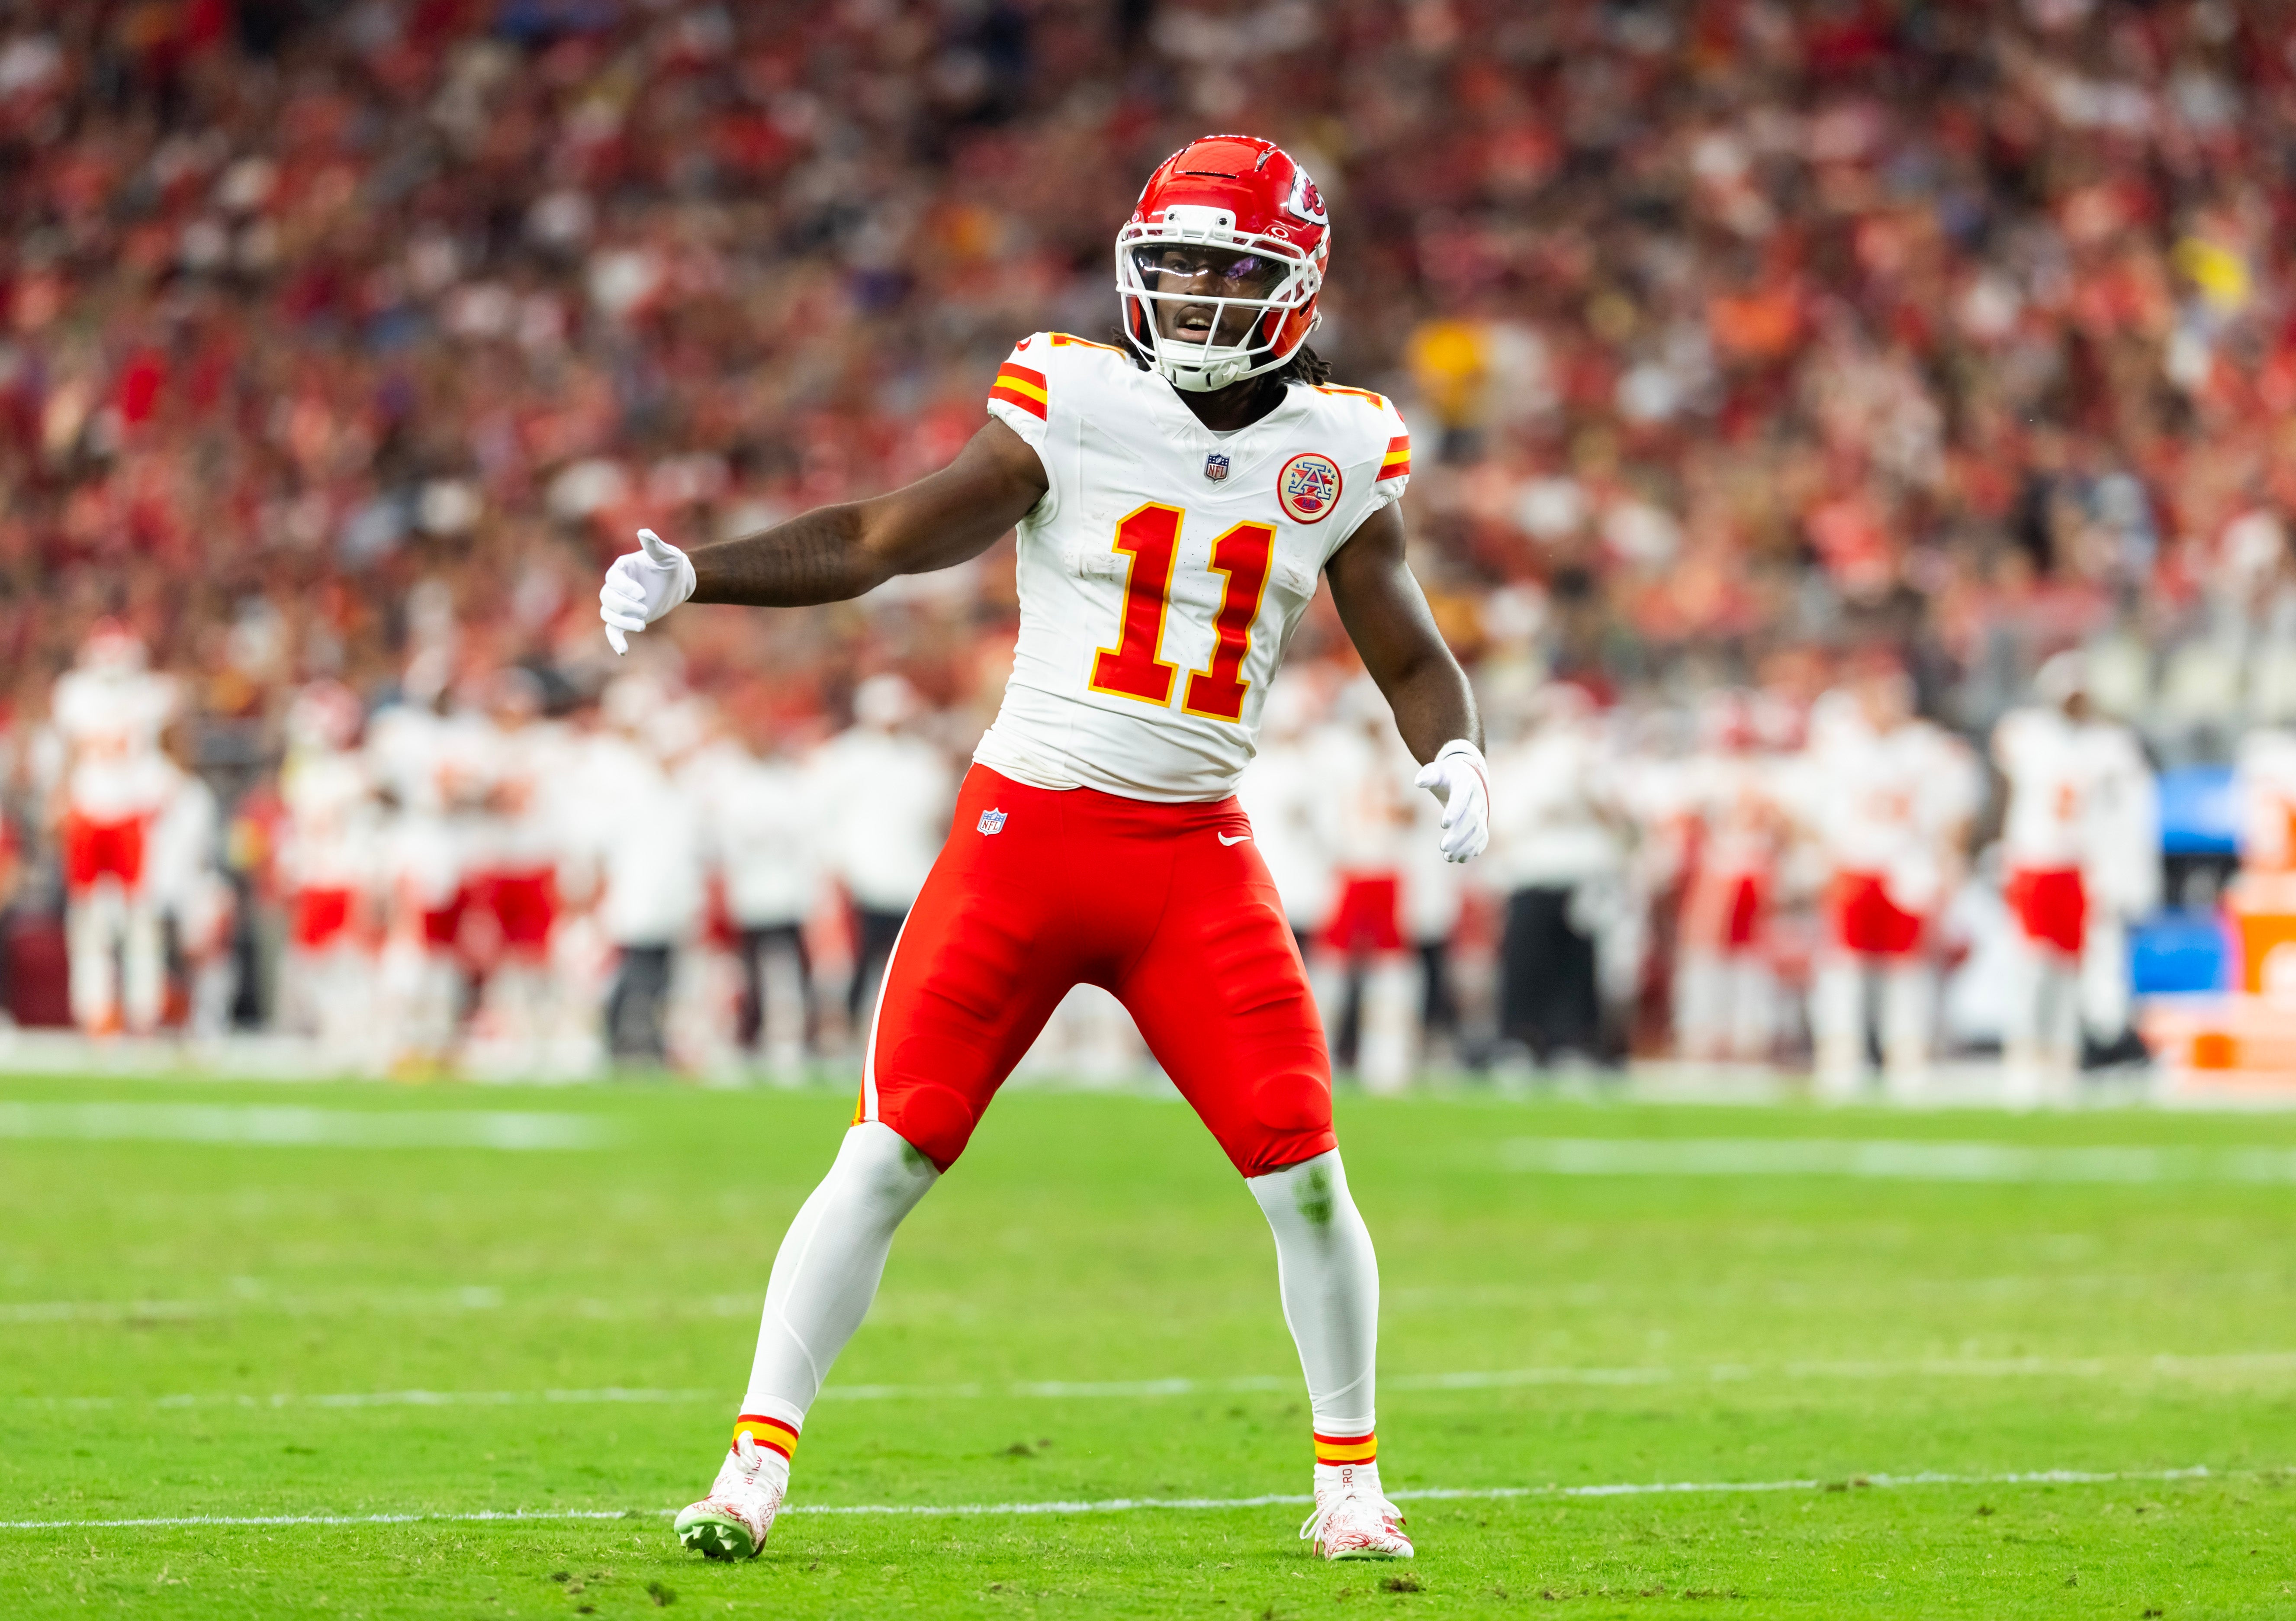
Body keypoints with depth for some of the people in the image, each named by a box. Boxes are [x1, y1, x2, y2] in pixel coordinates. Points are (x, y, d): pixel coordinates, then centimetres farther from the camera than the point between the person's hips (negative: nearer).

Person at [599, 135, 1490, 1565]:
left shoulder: (1339, 455, 4)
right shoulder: (1074, 406, -3)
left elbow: (1411, 657, 12)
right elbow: (880, 542, -1)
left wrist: (1456, 752, -10)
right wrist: (688, 573, -12)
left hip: (1197, 857, 2)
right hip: (1026, 828, -2)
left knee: (1305, 1177, -4)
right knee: (889, 1157, -6)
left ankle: (1351, 1480, 15)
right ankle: (756, 1464, 2)